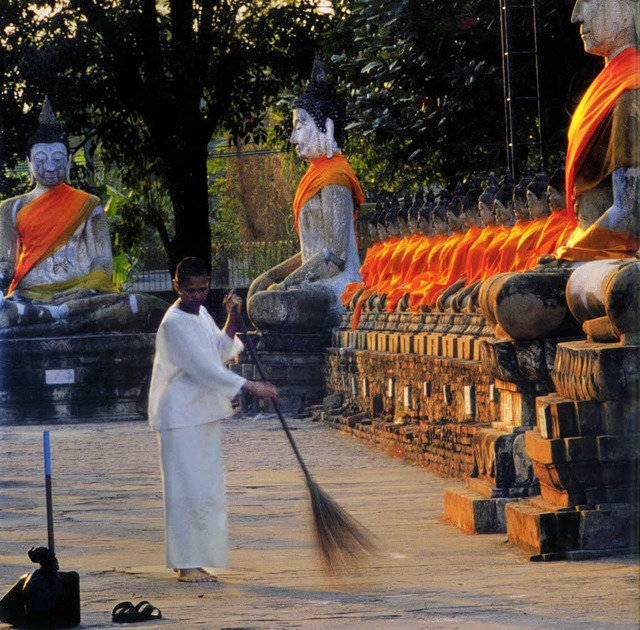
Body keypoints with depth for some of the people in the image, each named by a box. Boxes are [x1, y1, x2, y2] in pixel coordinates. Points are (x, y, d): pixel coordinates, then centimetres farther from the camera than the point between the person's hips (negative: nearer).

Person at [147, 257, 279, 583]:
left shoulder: (201, 313, 12)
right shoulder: (175, 323, -18)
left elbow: (223, 351, 19)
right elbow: (204, 368, -24)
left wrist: (233, 318, 3)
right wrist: (251, 387, -26)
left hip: (204, 414, 9)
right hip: (181, 416, -9)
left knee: (207, 488, 10)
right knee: (188, 488, -9)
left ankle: (193, 558, 16)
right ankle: (187, 563, -6)